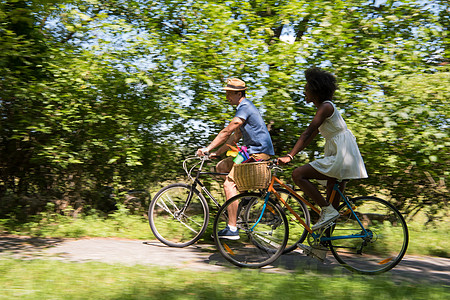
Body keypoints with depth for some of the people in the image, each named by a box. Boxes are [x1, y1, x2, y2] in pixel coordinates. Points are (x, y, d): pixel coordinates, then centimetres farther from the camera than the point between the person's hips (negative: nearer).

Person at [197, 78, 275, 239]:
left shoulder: (245, 108, -14)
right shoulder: (244, 107, 19)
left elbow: (226, 132, -19)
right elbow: (236, 136, 22)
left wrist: (208, 148, -17)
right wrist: (217, 152, 18)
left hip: (259, 153, -10)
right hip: (253, 151, 10)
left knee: (229, 184, -16)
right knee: (221, 167, 10)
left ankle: (232, 229, -16)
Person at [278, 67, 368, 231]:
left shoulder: (326, 107, -12)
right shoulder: (323, 108, 18)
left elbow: (307, 133, -21)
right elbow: (311, 136, 20)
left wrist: (290, 156, -26)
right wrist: (291, 154, 16)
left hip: (341, 156, -10)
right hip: (337, 156, 10)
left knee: (298, 174, -16)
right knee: (332, 199, 13)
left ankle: (327, 210, -13)